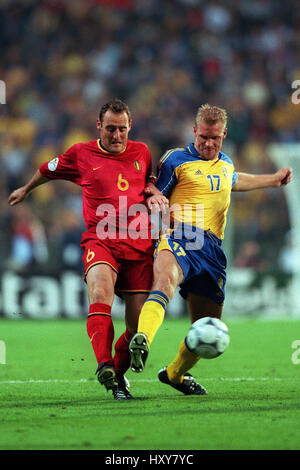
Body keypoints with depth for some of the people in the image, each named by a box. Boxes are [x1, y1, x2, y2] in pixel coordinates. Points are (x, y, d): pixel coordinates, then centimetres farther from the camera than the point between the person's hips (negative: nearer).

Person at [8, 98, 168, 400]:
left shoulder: (141, 152, 13)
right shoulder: (81, 154, 7)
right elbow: (49, 170, 26)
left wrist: (154, 192, 9)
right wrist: (26, 189, 42)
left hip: (140, 246, 3)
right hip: (100, 242, -3)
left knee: (138, 325, -2)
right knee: (100, 290, -34)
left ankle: (118, 373, 25)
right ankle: (104, 365, -46)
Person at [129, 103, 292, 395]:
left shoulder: (226, 164, 23)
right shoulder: (176, 161, 4)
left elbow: (234, 182, 47)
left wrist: (273, 179, 56)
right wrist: (167, 212, -13)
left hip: (211, 249, 6)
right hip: (179, 237, -6)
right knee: (166, 277, -41)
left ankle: (175, 373, 33)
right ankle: (141, 341, -64)